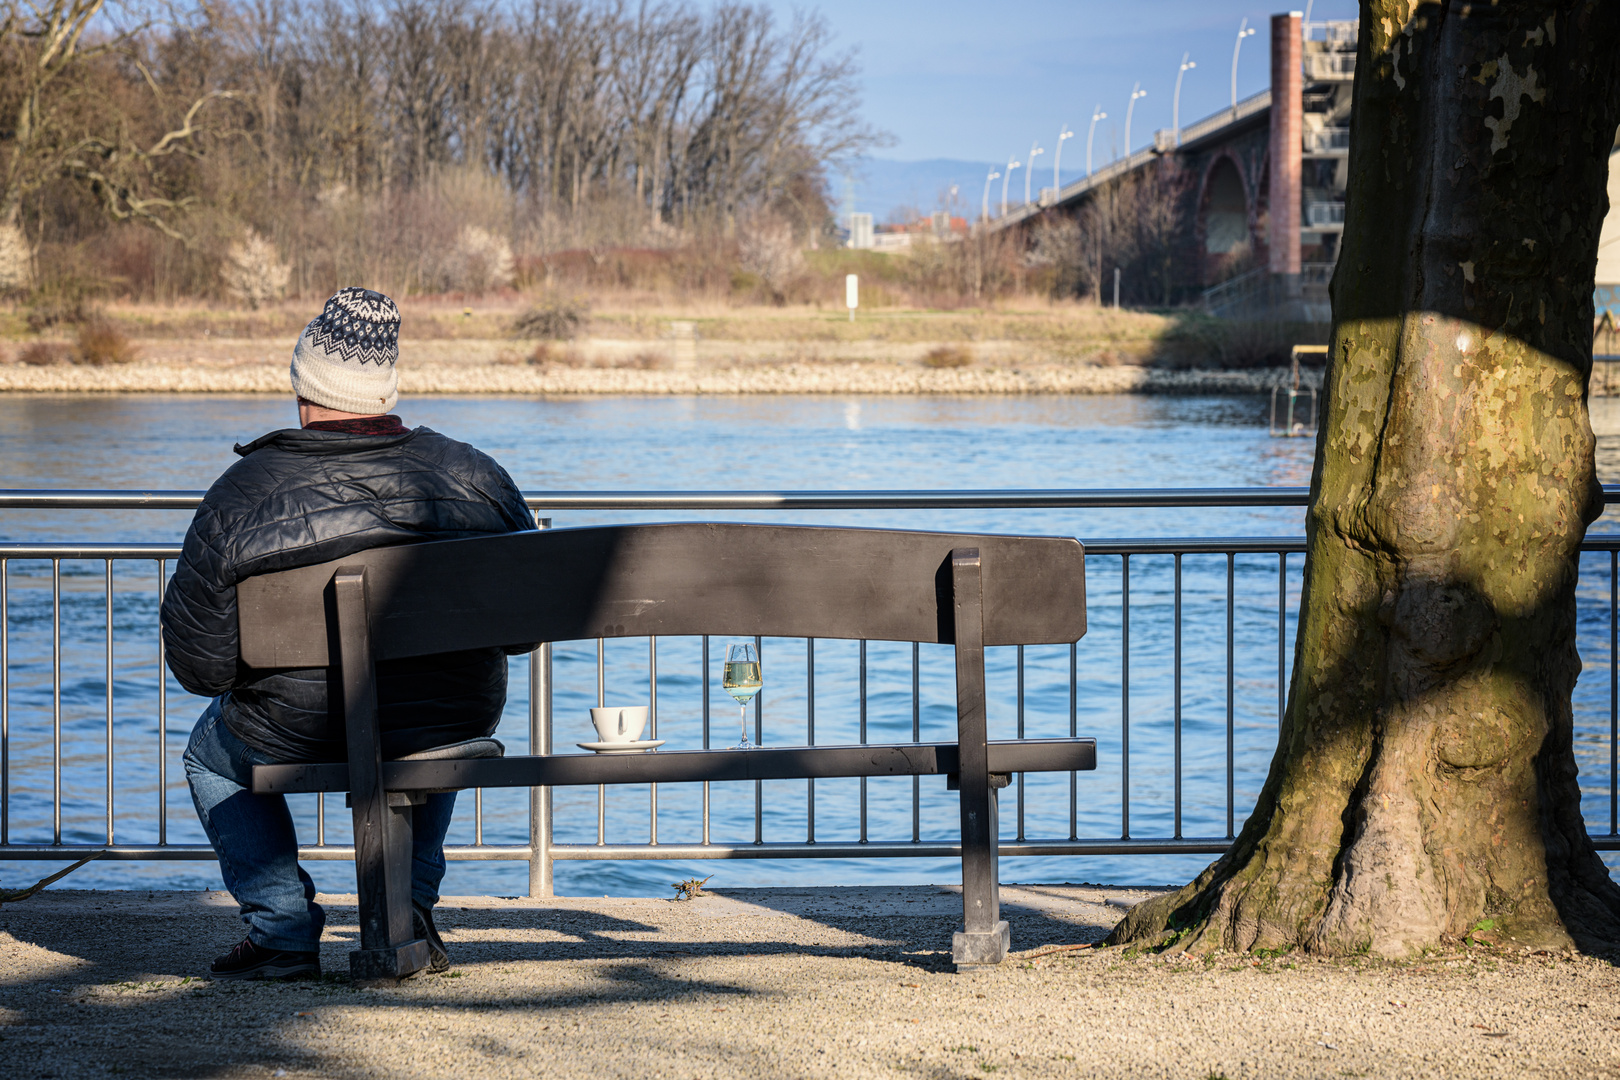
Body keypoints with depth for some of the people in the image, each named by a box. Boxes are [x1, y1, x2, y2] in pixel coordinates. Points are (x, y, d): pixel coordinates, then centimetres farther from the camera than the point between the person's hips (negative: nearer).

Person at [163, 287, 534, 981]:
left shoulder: (242, 493, -12)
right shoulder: (476, 476, -5)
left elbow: (198, 662, -8)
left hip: (297, 737, -2)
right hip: (459, 727, 2)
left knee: (211, 753, 31)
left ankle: (283, 934, 21)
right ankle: (411, 908, 26)